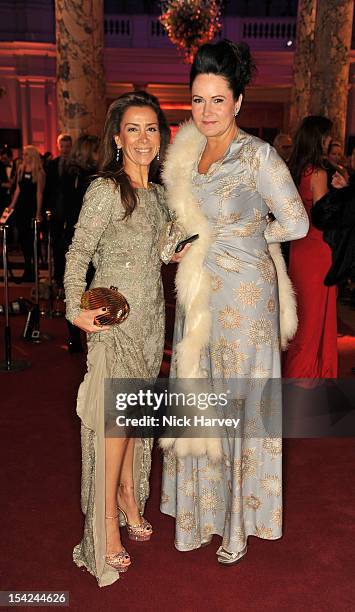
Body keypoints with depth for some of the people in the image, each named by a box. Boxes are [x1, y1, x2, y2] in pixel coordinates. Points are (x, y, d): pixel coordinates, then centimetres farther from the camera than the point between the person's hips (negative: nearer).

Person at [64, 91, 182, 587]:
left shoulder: (156, 192, 10)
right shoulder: (106, 190, -13)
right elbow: (78, 254, -11)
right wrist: (75, 310, -15)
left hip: (151, 316, 7)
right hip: (115, 318, -7)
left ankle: (130, 497, 33)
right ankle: (108, 524, 12)